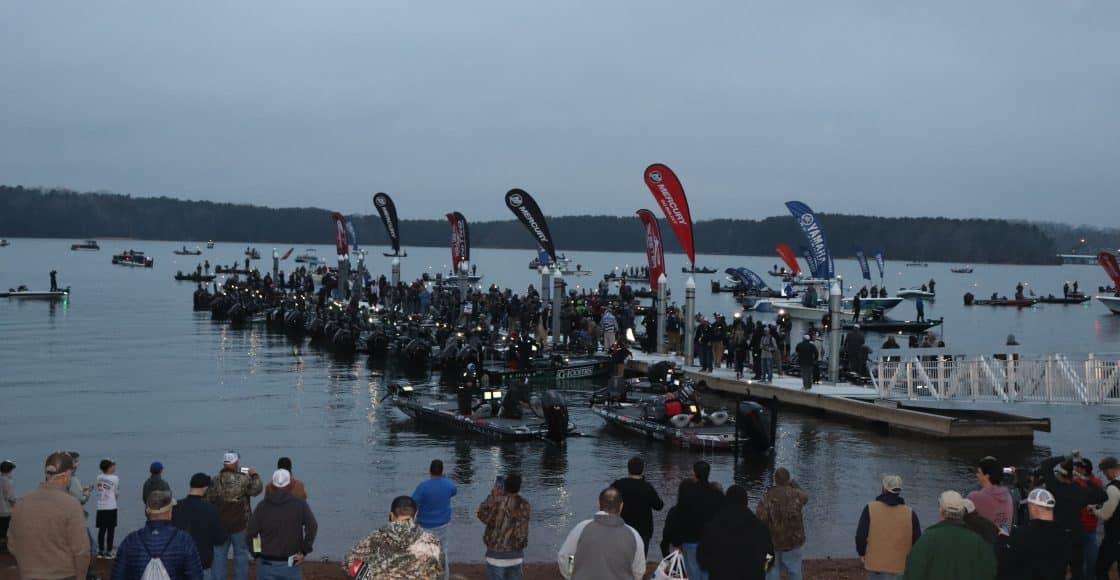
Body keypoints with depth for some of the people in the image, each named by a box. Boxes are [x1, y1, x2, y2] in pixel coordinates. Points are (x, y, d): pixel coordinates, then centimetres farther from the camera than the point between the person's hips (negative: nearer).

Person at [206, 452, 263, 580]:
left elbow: (208, 500, 3)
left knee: (218, 555, 8)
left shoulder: (214, 481, -2)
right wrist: (254, 475, 8)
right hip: (240, 525, -2)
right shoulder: (243, 479, -12)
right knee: (241, 554, 9)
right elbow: (257, 489, -7)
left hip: (219, 525, 2)